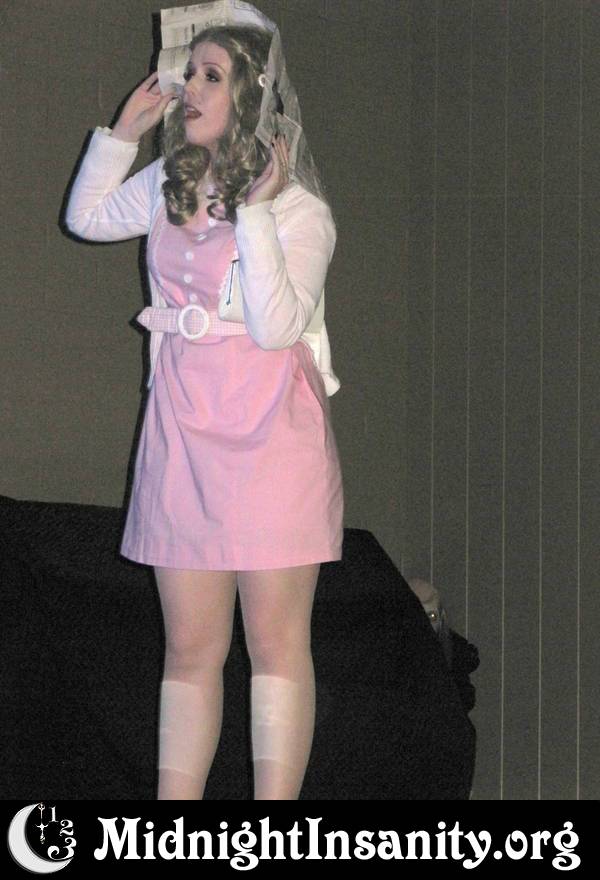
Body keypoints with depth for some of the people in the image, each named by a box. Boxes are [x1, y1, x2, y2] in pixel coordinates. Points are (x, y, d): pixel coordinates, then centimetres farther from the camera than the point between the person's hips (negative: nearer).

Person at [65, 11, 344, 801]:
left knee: (276, 640, -1)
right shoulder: (169, 183, 10)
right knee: (190, 646, 7)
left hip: (269, 437, -5)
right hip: (183, 430, 6)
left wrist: (254, 211, -21)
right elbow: (87, 218, 26)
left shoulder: (299, 211, -9)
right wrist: (125, 132, 13)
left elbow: (276, 327, -19)